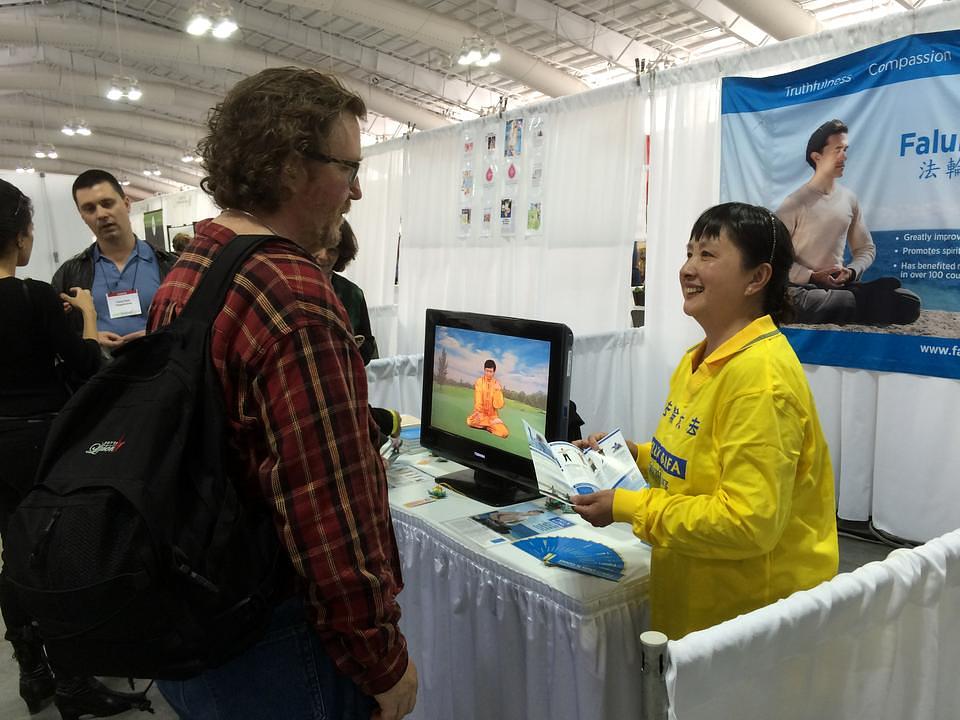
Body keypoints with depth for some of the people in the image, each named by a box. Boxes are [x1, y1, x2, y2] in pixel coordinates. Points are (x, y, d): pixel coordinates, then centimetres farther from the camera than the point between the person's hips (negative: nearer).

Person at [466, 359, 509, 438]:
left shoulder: (497, 384, -4)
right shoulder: (479, 381, -5)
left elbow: (499, 405, -10)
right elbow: (477, 400, -7)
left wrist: (498, 391, -21)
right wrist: (479, 413, -23)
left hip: (492, 416, 1)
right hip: (481, 413, -1)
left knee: (504, 433, -23)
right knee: (470, 421, -35)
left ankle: (484, 425, 4)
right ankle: (490, 426, -5)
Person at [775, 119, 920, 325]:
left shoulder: (849, 199, 9)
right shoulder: (795, 203, -8)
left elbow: (866, 248, 16)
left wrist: (851, 272, -6)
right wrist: (812, 277, -18)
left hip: (841, 285, 5)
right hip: (803, 287, -4)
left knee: (909, 302, -16)